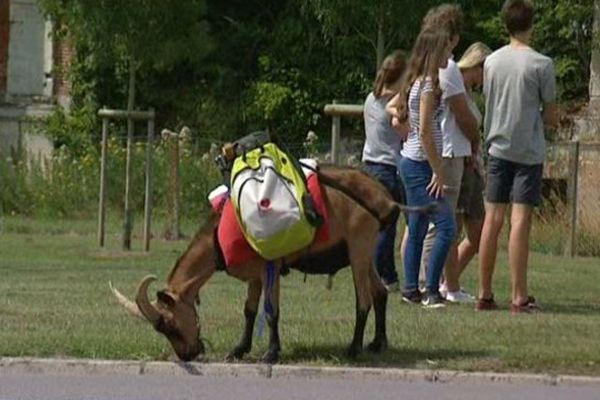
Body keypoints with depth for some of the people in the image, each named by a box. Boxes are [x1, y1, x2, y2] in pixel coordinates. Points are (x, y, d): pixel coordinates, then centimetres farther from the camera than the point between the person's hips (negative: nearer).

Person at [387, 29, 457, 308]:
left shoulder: (415, 83, 12)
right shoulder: (428, 85, -16)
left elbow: (390, 106, 28)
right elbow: (425, 132, -20)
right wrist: (439, 173, -17)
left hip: (411, 162, 10)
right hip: (420, 163, -10)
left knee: (417, 228, 13)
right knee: (446, 226, -13)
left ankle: (410, 289, 16)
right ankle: (431, 292, -14)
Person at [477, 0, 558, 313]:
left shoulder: (491, 62, 5)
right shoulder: (541, 64, -9)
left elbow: (489, 102, 12)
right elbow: (551, 116, -4)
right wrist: (551, 119, 18)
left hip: (497, 148, 4)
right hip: (528, 152, -4)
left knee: (493, 219, 6)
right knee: (520, 220, -6)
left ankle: (485, 293, 8)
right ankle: (519, 296, -6)